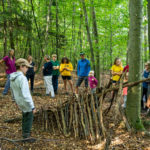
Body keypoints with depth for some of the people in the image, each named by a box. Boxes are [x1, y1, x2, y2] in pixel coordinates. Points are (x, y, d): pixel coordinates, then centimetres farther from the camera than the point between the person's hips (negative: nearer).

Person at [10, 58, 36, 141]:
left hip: (19, 102, 8)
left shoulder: (12, 77, -2)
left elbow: (13, 90, 11)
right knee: (29, 118, 11)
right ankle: (26, 135, 21)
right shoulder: (22, 78, -30)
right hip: (26, 103, -8)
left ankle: (24, 131, 41)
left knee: (25, 115, 28)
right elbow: (26, 94, -32)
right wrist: (32, 106, -26)